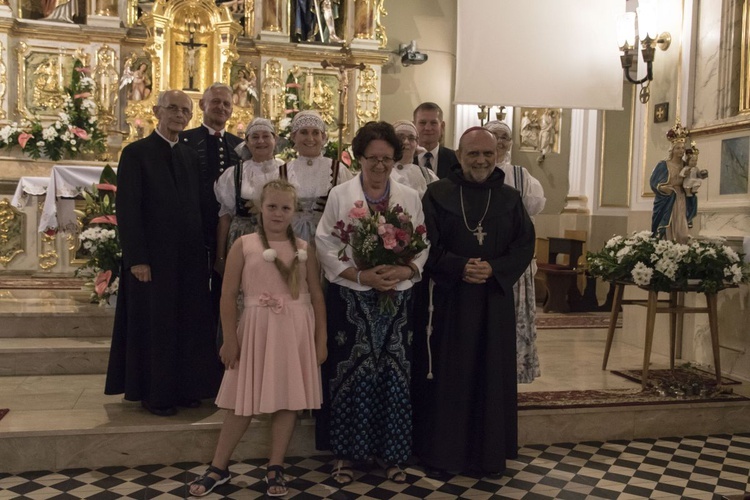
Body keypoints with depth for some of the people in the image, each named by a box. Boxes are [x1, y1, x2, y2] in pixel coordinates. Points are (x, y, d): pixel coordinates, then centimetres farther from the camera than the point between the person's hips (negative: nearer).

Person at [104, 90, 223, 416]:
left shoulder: (190, 156, 12)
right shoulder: (136, 153, -5)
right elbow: (127, 210, -10)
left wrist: (203, 248, 5)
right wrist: (136, 259, -15)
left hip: (190, 257, 5)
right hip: (153, 257, -5)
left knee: (187, 324, 9)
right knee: (153, 326, 5)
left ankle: (183, 387, 22)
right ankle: (153, 394, 18)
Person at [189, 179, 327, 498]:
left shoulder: (303, 249, 5)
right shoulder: (244, 245, -1)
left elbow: (317, 296, 6)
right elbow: (228, 295, -2)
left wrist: (321, 338, 2)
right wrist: (230, 338, -6)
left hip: (296, 332, 2)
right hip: (257, 329, -2)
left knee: (289, 399, 6)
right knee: (244, 401, 6)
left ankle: (275, 468, 21)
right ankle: (218, 467, 22)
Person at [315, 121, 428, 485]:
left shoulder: (410, 198, 5)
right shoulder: (339, 196, -1)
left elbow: (423, 248, 4)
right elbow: (326, 248, -5)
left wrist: (404, 271, -16)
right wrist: (361, 275, -17)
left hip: (397, 300, 2)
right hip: (351, 300, -2)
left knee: (394, 375, 7)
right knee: (351, 374, 4)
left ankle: (390, 452, 22)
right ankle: (346, 452, 19)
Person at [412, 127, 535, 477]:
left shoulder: (510, 198, 7)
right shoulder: (437, 194, 0)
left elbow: (525, 246, 4)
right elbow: (426, 245, -5)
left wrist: (494, 269, -13)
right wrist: (459, 267, -18)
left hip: (495, 301, 2)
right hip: (448, 300, -2)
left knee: (491, 375, 9)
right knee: (446, 376, 4)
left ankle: (489, 451, 23)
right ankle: (441, 450, 18)